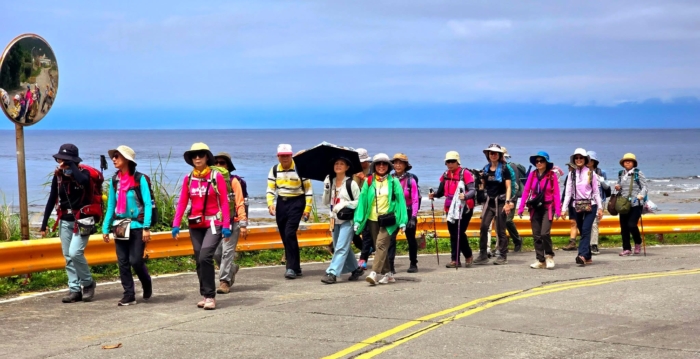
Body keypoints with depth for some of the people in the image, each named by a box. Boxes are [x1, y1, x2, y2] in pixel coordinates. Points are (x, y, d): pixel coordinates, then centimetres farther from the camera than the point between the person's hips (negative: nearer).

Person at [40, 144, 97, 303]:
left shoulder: (83, 173, -12)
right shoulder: (58, 176, 2)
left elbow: (83, 181, -39)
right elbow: (52, 200, 8)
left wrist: (71, 166, -26)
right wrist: (44, 224, 8)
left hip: (82, 220, -6)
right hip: (65, 221, 6)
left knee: (75, 253, -17)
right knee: (68, 257, 5)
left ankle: (88, 283, 4)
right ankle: (74, 290, 11)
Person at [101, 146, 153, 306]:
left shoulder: (139, 179, -7)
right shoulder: (114, 180, 8)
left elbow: (147, 204, -10)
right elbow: (110, 206, 11)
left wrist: (146, 228, -16)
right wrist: (105, 228, 8)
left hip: (137, 225, -5)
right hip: (120, 226, 5)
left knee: (135, 260, -6)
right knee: (123, 262, 2)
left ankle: (147, 285, 22)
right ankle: (129, 295, 10)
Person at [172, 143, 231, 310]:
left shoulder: (217, 177, -5)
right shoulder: (188, 179, 5)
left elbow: (224, 202, -6)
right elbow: (182, 203, 4)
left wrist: (226, 225, -12)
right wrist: (176, 224, -5)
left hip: (213, 224, -4)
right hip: (195, 225, 5)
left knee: (205, 257, -19)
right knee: (199, 261, 7)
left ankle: (210, 296, -12)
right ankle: (205, 295, 18)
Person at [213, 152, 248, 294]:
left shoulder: (233, 181, -2)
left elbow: (240, 203, -6)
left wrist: (243, 224, -12)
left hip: (232, 222, -5)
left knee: (227, 252, -8)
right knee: (216, 253, 4)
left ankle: (224, 281, -4)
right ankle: (232, 268, 30)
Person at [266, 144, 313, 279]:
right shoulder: (274, 170, 6)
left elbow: (308, 189, -2)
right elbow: (270, 189, 8)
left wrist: (307, 208, -7)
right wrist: (270, 204, -9)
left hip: (296, 203, -5)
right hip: (281, 203, 5)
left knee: (290, 234, -18)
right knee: (284, 237, 6)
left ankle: (292, 268, -14)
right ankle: (295, 267, 16)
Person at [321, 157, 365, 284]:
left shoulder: (351, 183, -7)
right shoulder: (330, 182, 10)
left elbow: (359, 201, -8)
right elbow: (325, 202, 8)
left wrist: (345, 204, -17)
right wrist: (326, 189, -6)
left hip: (347, 220, -7)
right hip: (335, 220, 7)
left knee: (341, 247, -12)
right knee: (342, 247, 13)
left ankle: (332, 273, -15)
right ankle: (356, 269, 28)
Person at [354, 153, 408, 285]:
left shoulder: (393, 182, 1)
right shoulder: (369, 182, 5)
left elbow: (400, 201, 0)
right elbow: (362, 200, 3)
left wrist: (402, 221, -6)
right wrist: (358, 220, -4)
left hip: (388, 220, -3)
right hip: (373, 219, 3)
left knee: (381, 244, -16)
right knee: (379, 247, 8)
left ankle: (374, 273, -23)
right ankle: (388, 274, 17)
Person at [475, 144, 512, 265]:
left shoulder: (504, 169, -2)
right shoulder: (486, 169, 12)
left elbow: (508, 187, -6)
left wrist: (507, 202, -14)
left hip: (500, 201, -4)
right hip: (489, 201, 4)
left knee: (500, 230, 0)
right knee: (483, 227, -6)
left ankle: (503, 256, 8)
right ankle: (483, 255, -1)